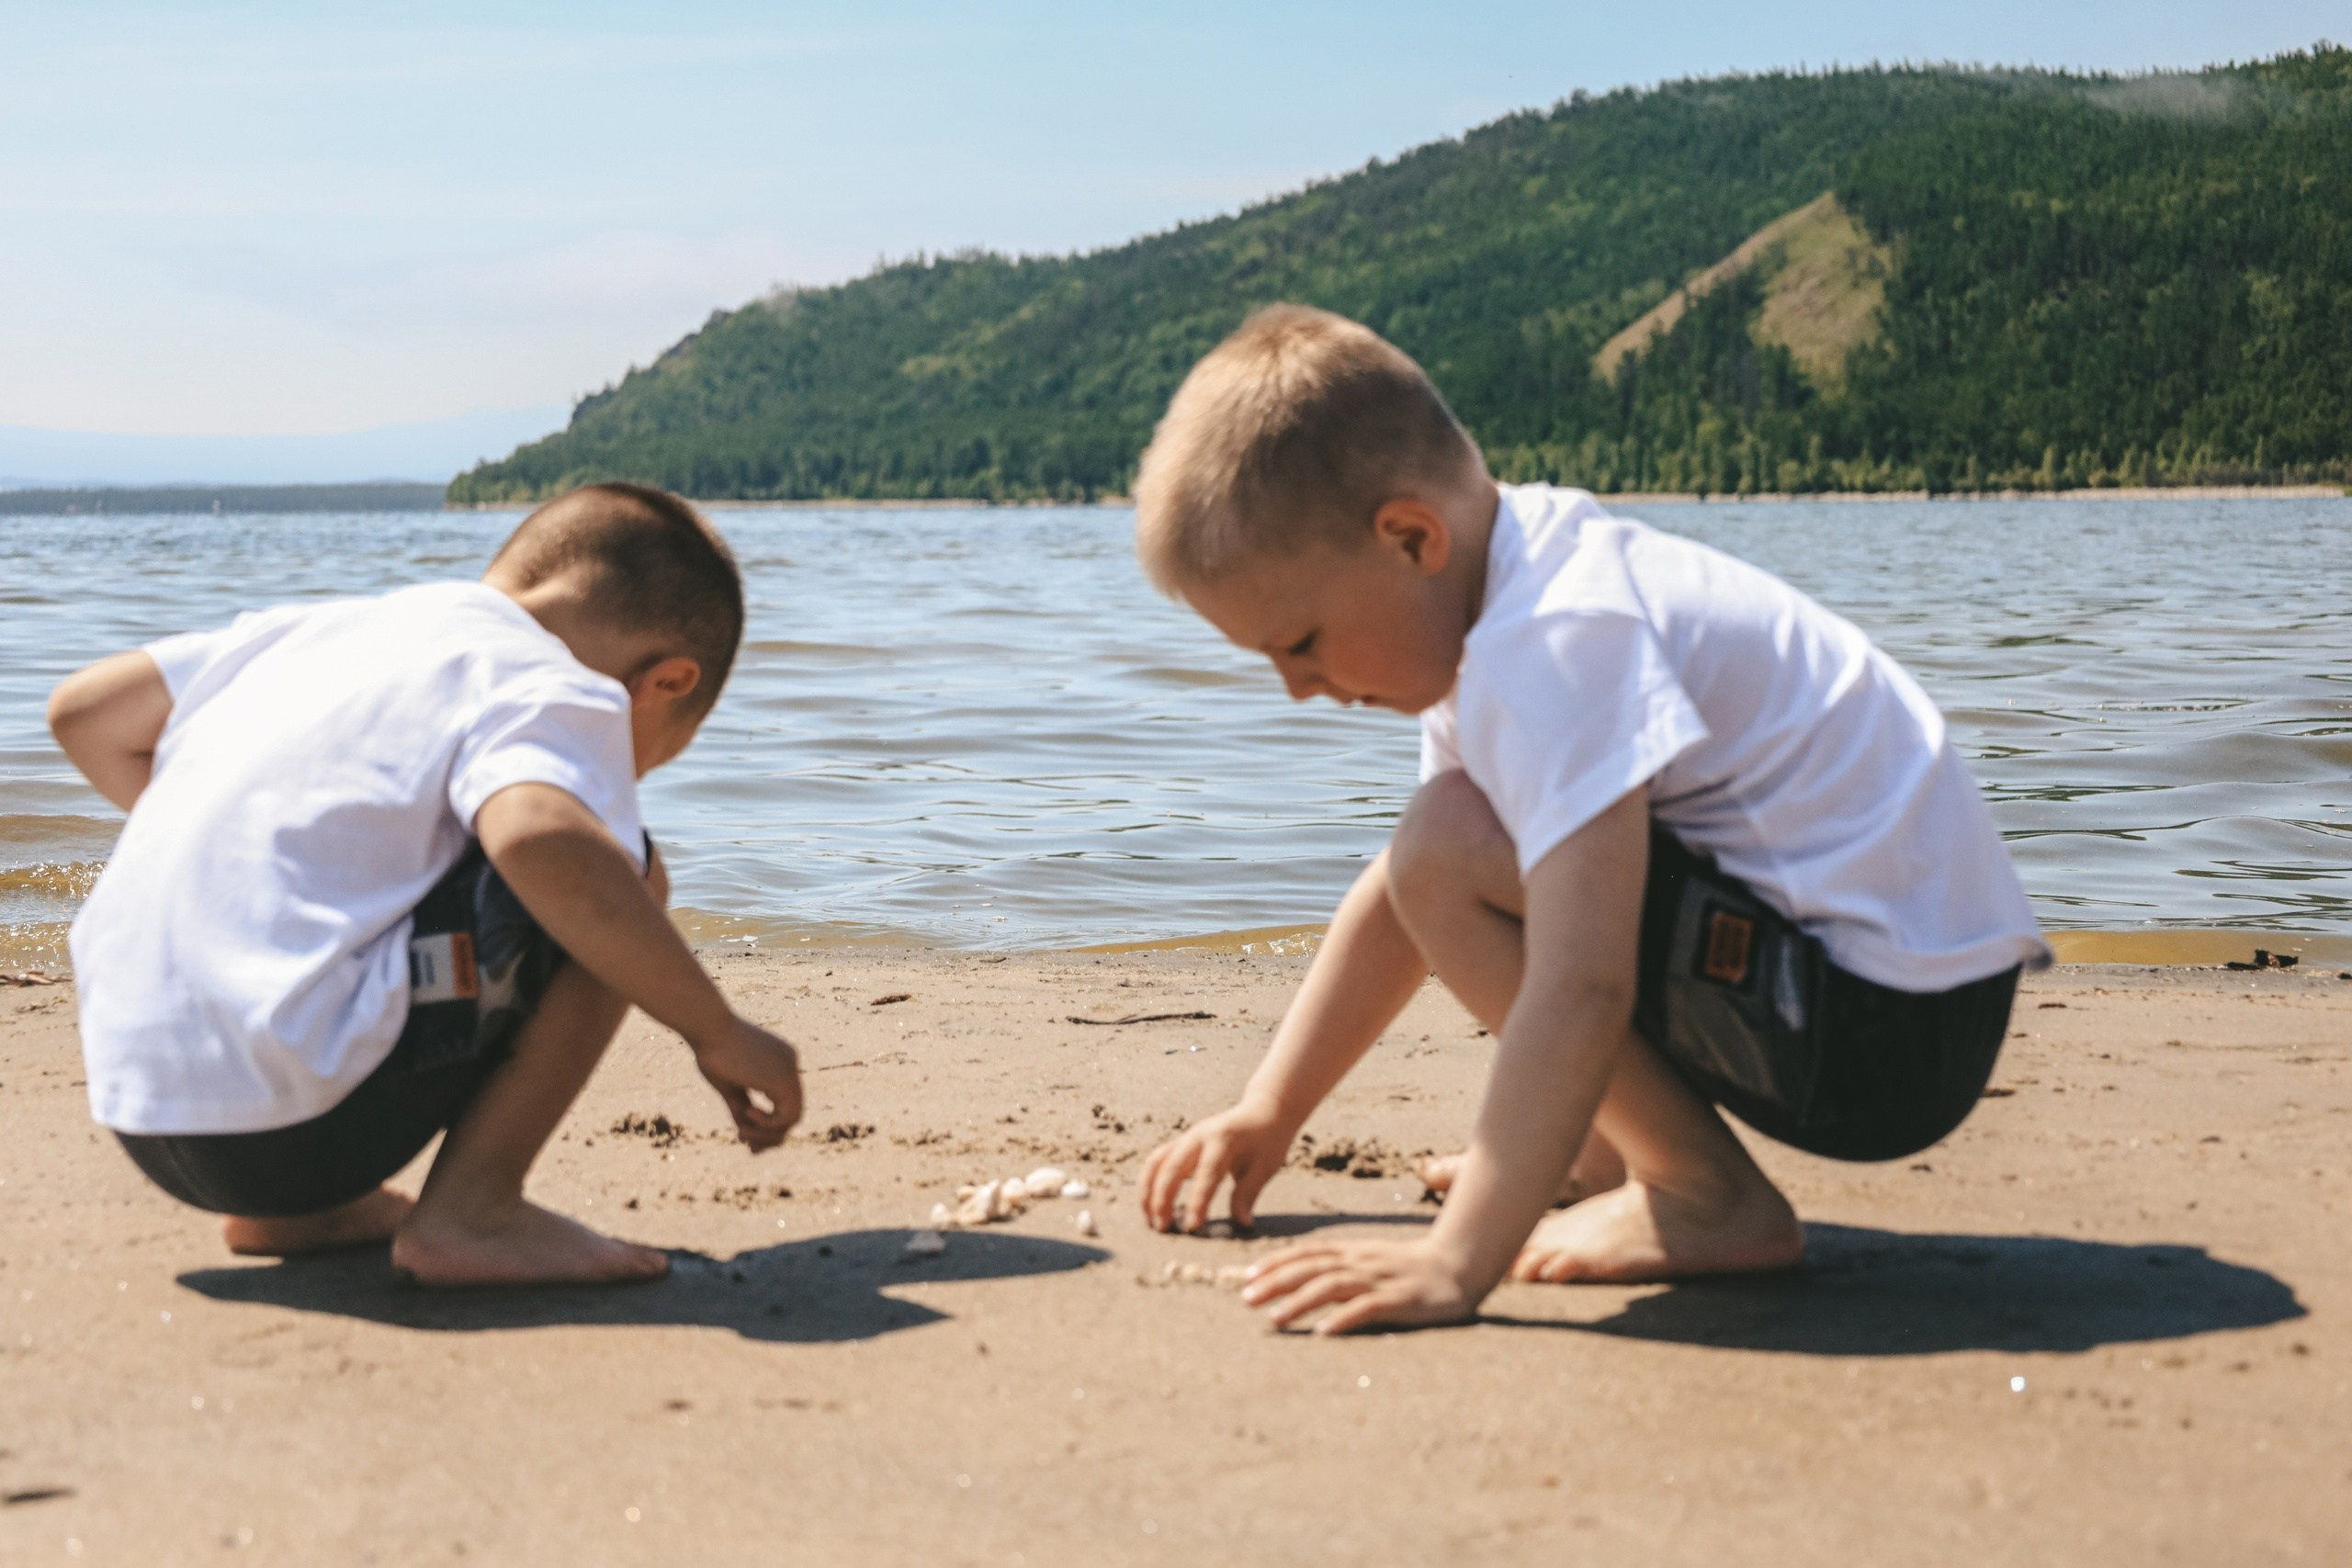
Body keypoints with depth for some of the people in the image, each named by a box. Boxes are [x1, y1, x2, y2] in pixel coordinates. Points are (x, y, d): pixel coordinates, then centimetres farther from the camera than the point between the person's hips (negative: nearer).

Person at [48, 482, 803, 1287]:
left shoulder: (323, 626, 20)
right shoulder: (560, 692, -3)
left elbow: (86, 712, 23)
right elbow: (539, 837, -26)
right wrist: (717, 1033, -18)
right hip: (295, 1118, -8)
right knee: (621, 875, 0)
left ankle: (289, 1209, 20)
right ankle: (468, 1208, -5)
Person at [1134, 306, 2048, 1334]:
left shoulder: (1556, 643, -22)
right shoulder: (1504, 603, 10)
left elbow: (1580, 990, -32)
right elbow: (1401, 896, 19)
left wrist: (1457, 1265, -34)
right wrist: (1268, 1112, 16)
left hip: (1886, 1028, -10)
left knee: (1453, 850, -20)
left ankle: (1708, 1196, -11)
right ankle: (1608, 1148, 14)